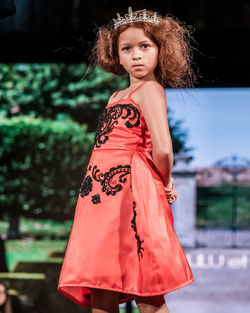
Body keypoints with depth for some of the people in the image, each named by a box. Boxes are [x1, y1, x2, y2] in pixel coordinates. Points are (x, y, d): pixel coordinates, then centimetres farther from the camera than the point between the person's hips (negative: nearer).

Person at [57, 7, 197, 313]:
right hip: (102, 197, 8)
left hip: (129, 191, -8)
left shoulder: (150, 89, -3)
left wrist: (165, 182, 1)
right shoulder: (117, 96, 23)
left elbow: (162, 149, -16)